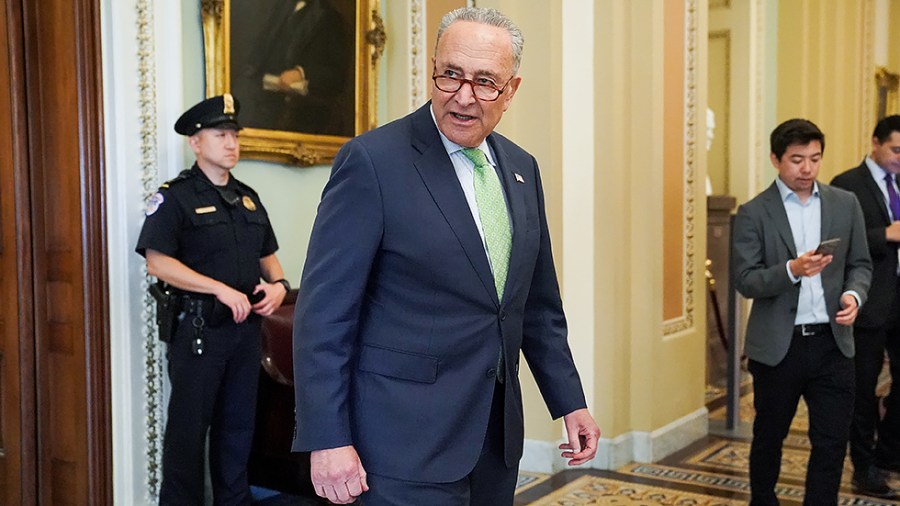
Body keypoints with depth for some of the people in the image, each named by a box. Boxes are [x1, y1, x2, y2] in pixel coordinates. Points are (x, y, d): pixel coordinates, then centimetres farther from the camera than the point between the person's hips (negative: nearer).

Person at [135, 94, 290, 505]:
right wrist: (222, 290, -22)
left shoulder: (248, 198, 13)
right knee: (189, 428, 3)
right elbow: (157, 261, -17)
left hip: (246, 328, 6)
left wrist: (279, 284, -3)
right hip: (198, 329, -6)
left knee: (238, 425, 15)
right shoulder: (176, 196, -7)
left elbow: (265, 254, 19)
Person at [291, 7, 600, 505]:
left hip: (497, 432, 7)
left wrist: (568, 401, 13)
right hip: (408, 441, -6)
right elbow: (324, 311, -14)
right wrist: (327, 440, -17)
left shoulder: (521, 168, 8)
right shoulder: (373, 161, -13)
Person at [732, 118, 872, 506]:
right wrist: (792, 270, -26)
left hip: (832, 343, 2)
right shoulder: (753, 213, -5)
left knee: (832, 441, 3)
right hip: (778, 346, -2)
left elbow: (860, 264, 10)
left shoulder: (845, 204, 6)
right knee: (769, 437, 15)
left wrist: (854, 294, -10)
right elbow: (745, 281, -10)